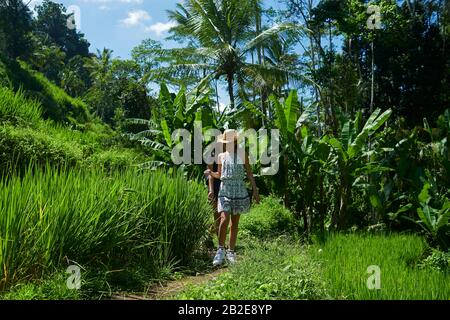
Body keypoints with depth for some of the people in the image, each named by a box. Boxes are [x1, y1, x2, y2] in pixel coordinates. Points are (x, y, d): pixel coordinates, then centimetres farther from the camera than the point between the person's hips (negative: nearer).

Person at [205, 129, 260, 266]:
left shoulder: (242, 156, 4)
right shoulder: (221, 156, 9)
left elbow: (250, 174, 7)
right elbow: (219, 175, 15)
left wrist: (255, 190, 3)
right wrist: (211, 173, -7)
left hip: (239, 191, 0)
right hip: (225, 190, 0)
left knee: (235, 223, 6)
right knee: (224, 220, -16)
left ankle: (231, 252, 16)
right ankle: (221, 250, -3)